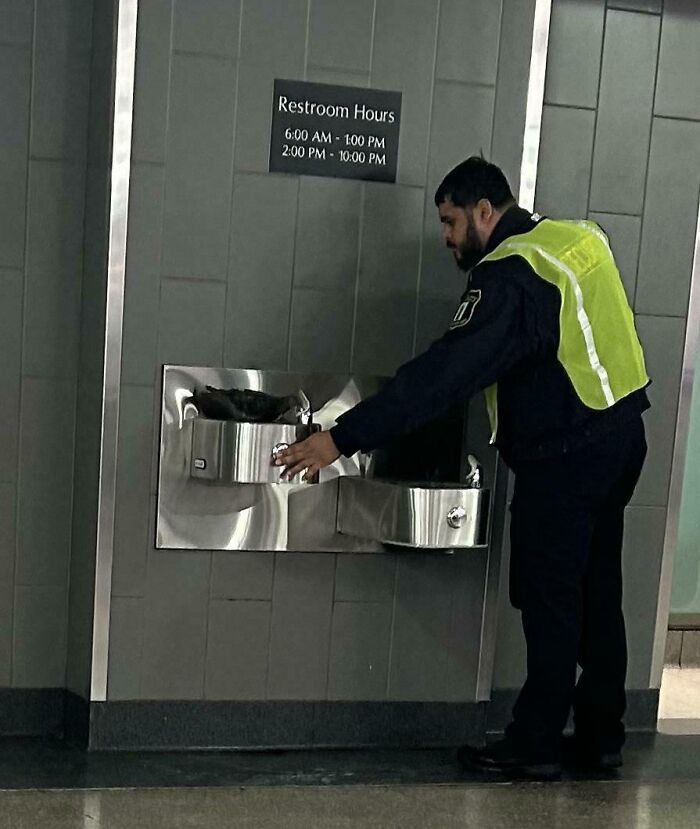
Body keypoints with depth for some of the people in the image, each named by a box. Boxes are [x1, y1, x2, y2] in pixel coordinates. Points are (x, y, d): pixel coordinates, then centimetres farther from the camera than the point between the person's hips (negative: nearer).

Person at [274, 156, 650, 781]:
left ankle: (535, 746, 11)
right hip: (622, 436, 9)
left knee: (549, 600, 1)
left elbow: (445, 373, -27)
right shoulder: (580, 236, 7)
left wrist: (343, 438, -28)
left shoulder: (511, 275, -19)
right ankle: (601, 737, 25)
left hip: (566, 457, -9)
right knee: (598, 595, 15)